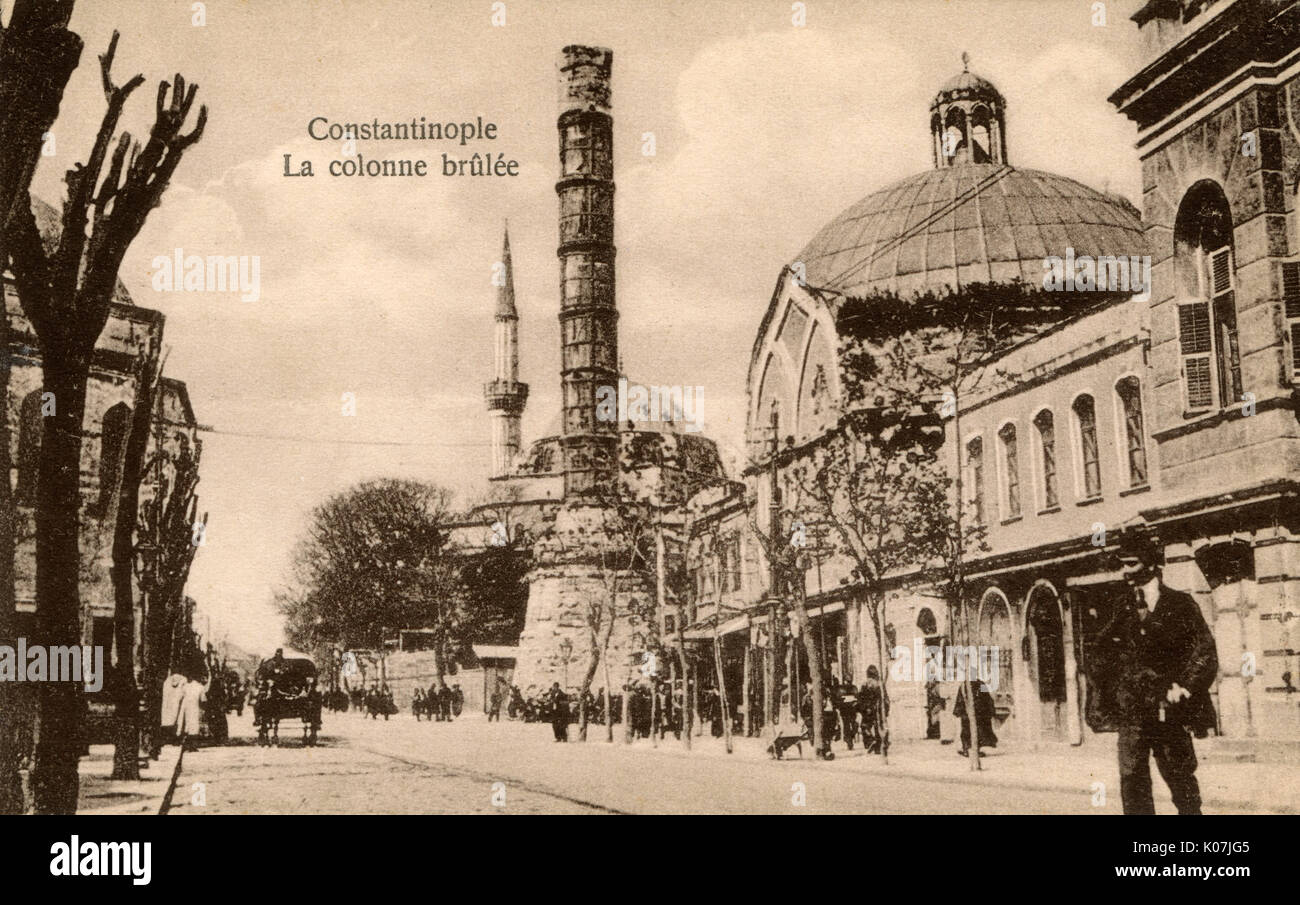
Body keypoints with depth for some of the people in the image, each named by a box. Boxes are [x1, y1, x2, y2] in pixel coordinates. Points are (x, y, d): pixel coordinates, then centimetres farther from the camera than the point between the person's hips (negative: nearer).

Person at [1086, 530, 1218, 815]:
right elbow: (1098, 651, 18)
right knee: (1132, 776, -3)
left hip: (1168, 709, -3)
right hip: (1131, 709, 3)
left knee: (1179, 775, 4)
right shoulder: (1124, 608, 10)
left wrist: (1184, 686, -12)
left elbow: (1205, 652, -5)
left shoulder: (1180, 605, -1)